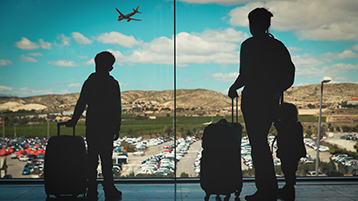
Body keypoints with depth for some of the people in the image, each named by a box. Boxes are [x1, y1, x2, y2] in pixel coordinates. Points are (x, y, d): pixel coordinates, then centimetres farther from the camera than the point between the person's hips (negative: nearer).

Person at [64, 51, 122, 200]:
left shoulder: (90, 81, 4)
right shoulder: (113, 83, -4)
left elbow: (81, 103, 4)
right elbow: (117, 108, -4)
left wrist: (74, 121, 13)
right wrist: (117, 128, 1)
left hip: (91, 125, 3)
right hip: (106, 126, -3)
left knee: (91, 158, 6)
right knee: (106, 158, 2)